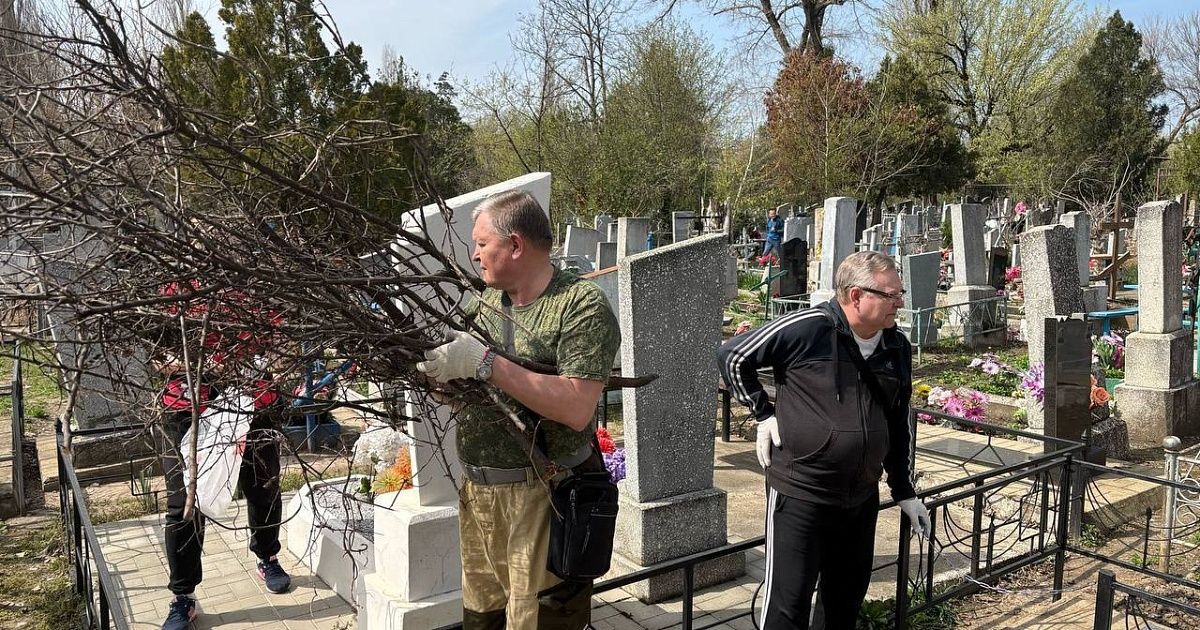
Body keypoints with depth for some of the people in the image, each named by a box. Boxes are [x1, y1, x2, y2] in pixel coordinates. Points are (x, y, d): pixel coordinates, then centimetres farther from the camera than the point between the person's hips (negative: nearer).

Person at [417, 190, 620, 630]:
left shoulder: (582, 305, -12)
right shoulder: (484, 303, 11)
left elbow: (576, 409, -23)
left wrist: (486, 364, -24)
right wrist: (421, 356, -3)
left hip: (541, 499, -7)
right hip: (476, 493, 7)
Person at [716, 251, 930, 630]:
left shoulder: (898, 348, 5)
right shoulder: (807, 329, -16)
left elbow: (897, 426, 15)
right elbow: (732, 356, -7)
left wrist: (904, 492, 17)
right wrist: (764, 413, -9)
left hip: (862, 499, 6)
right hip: (799, 497, -6)